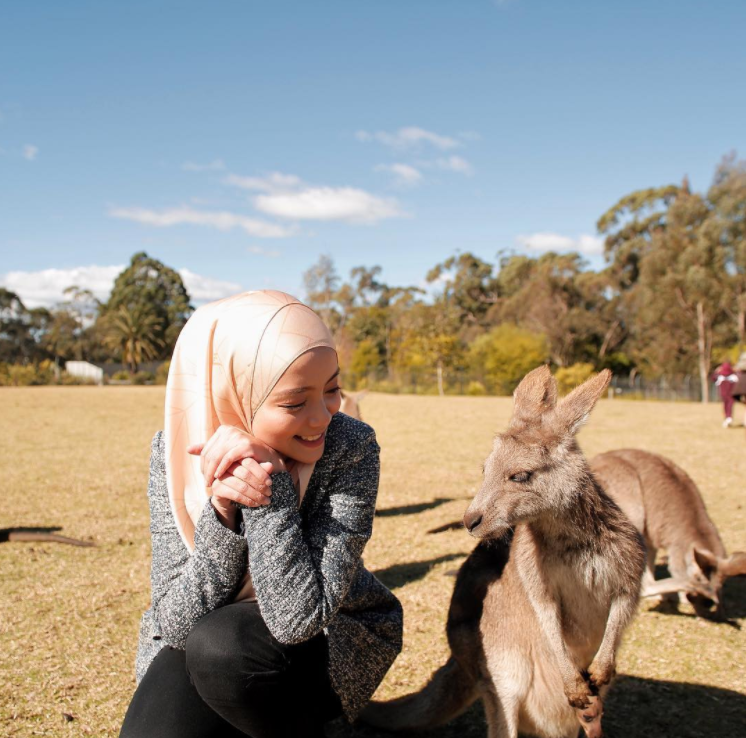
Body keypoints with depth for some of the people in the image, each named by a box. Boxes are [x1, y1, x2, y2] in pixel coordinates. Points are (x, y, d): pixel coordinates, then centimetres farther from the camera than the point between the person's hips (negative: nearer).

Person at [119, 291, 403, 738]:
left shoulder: (351, 449, -23)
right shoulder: (176, 451, -17)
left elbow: (300, 617, -27)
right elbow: (177, 622, -19)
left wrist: (272, 490, -36)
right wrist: (220, 511, -33)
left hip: (328, 642, -2)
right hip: (199, 642, 2)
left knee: (224, 646, -30)